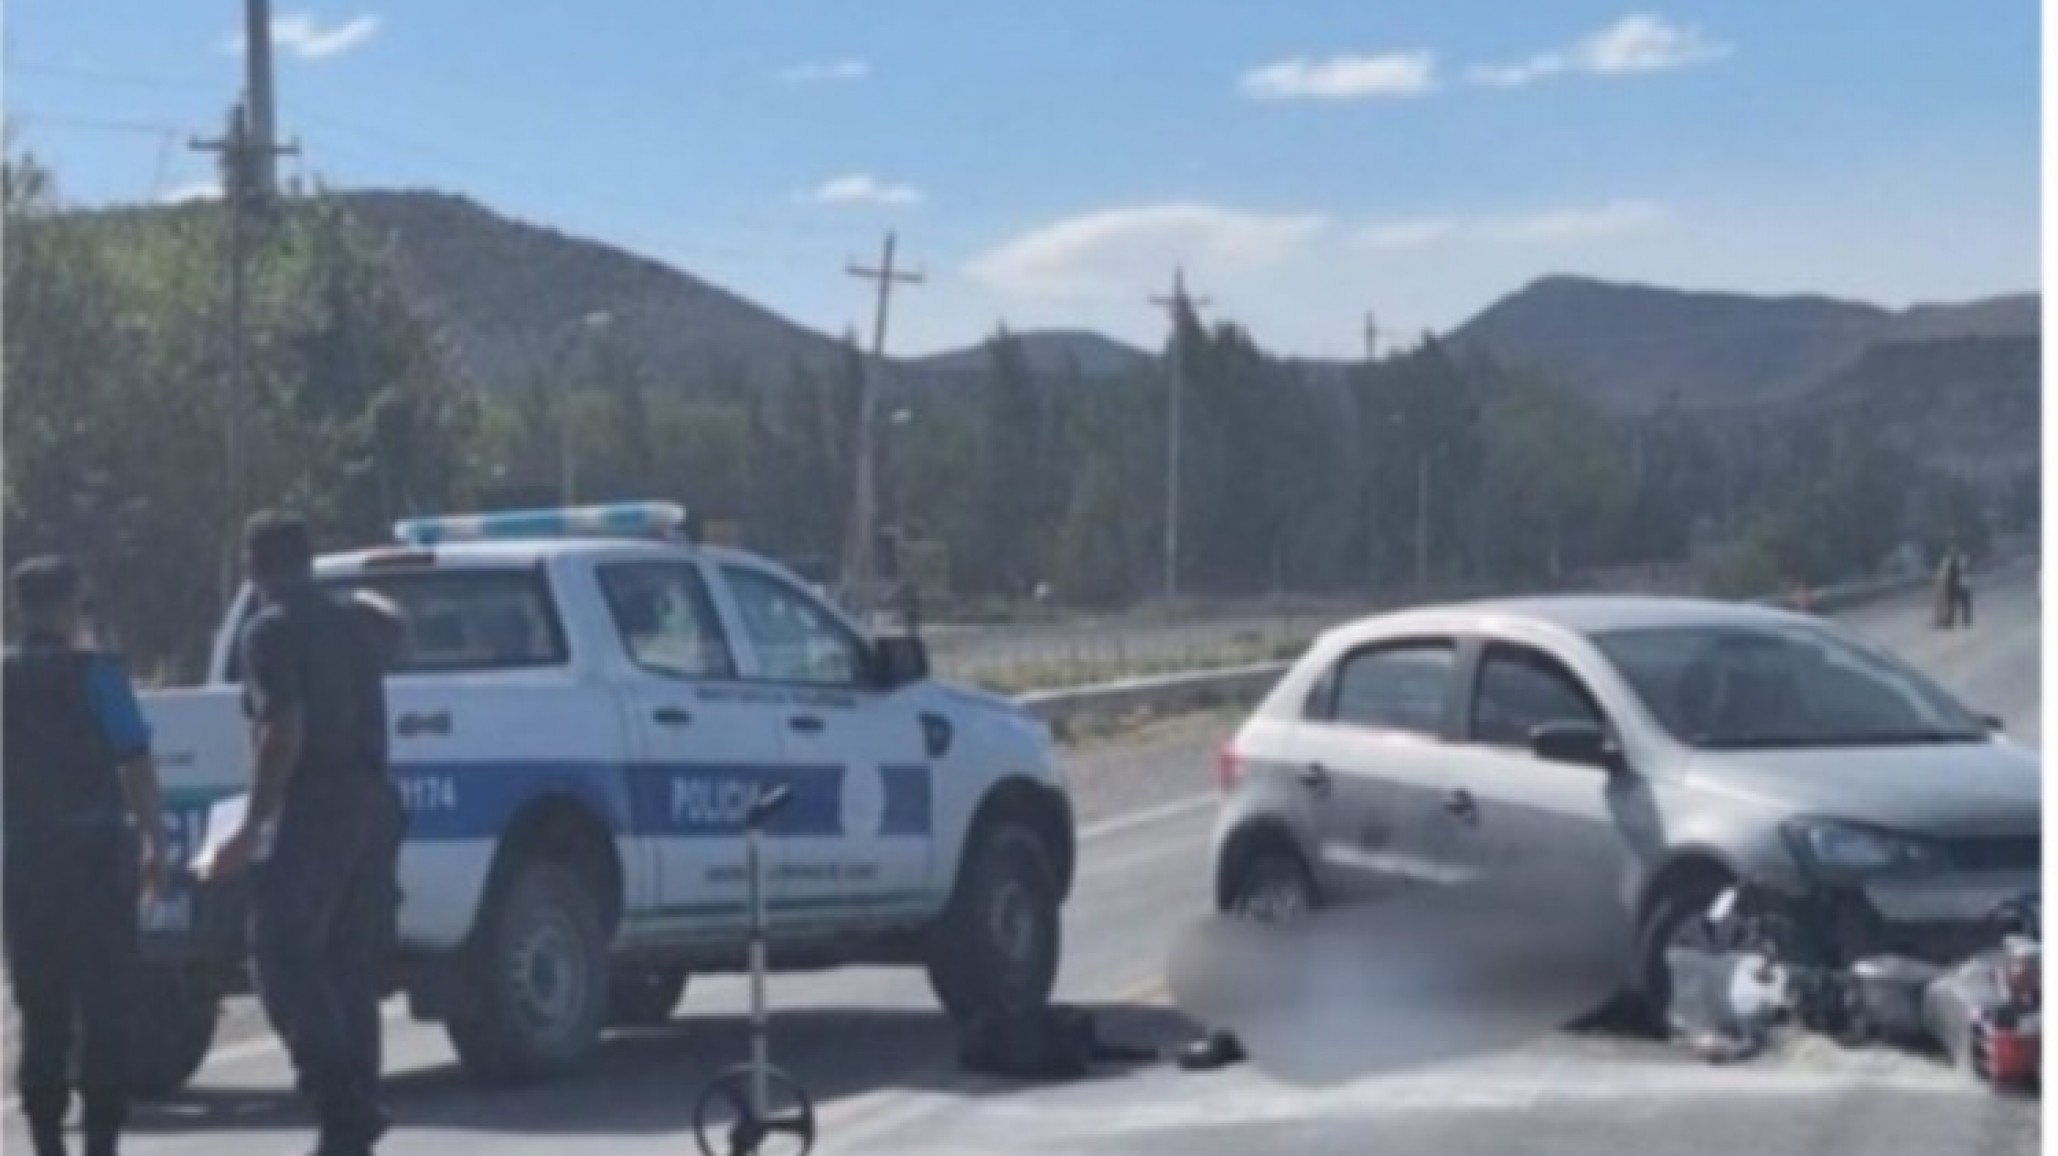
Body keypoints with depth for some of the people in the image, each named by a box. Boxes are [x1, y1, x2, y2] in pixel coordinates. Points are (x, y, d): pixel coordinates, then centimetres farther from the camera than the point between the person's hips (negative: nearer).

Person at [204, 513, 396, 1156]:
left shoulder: (272, 630, -8)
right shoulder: (350, 625, 17)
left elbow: (284, 732, -19)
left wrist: (251, 827, -19)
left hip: (311, 809, -8)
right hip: (369, 801, 8)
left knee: (284, 958, -7)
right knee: (351, 964, 12)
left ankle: (341, 1099, -19)